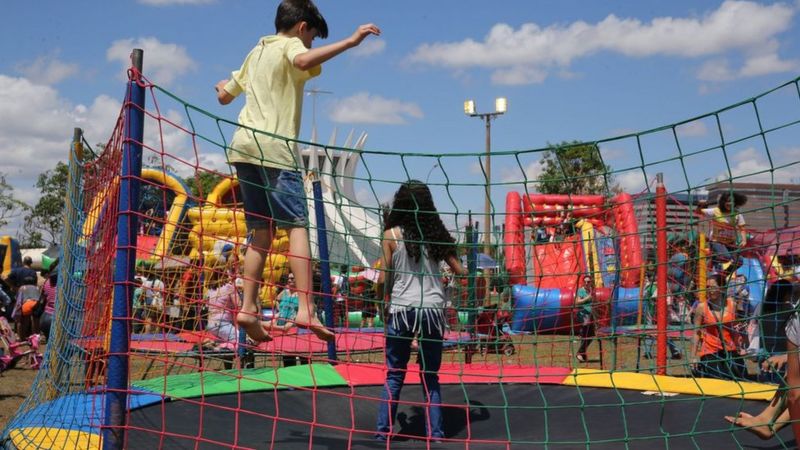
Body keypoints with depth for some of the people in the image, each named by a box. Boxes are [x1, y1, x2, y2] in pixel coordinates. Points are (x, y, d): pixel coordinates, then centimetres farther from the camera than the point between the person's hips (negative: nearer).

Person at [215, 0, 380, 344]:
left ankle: (249, 309, 4)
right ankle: (306, 309, -25)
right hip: (273, 148, -8)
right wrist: (351, 41, -22)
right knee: (297, 225, -13)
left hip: (244, 147, 8)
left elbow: (225, 96, 34)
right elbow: (304, 61, -23)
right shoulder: (290, 45, 4)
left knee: (261, 232, 10)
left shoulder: (256, 52, 26)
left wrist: (222, 87, 58)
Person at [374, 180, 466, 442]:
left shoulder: (391, 234, -2)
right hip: (433, 309, 2)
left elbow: (384, 280, -2)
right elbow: (460, 271, 8)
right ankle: (435, 432, 13)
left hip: (402, 310, -2)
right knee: (430, 376, 13)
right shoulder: (437, 233, 5)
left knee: (394, 375, 10)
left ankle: (383, 431, 11)